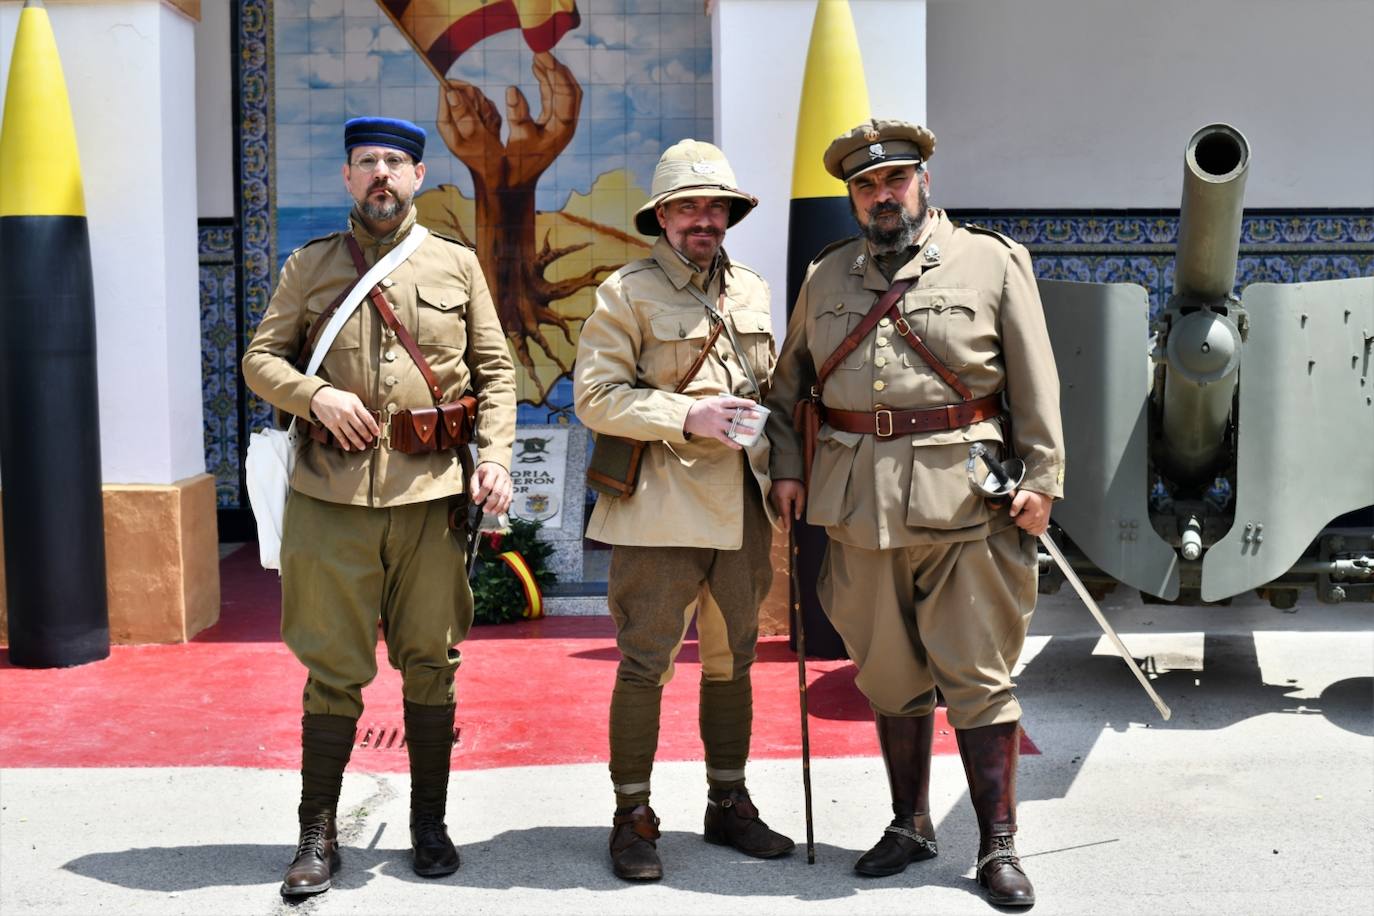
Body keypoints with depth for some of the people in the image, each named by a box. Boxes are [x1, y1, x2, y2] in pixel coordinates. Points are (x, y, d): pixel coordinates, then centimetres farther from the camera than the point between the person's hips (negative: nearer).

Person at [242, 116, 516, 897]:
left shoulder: (457, 265, 9)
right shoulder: (310, 266, 9)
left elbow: (496, 370, 9)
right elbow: (261, 358, 10)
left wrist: (497, 456, -4)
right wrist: (314, 395, -10)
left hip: (432, 491, 1)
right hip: (332, 493, 0)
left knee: (430, 664, 8)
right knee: (333, 670, 3)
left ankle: (430, 824, 23)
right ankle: (319, 836, 15)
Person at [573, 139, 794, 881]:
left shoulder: (751, 291, 14)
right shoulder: (627, 292, -4)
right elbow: (594, 395, -11)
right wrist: (688, 416, -19)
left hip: (742, 507, 6)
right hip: (659, 509, -6)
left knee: (732, 660, 14)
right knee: (645, 665, -1)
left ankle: (729, 805, 27)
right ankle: (632, 816, 13)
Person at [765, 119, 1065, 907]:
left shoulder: (993, 261, 3)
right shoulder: (826, 275, 13)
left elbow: (1036, 384, 0)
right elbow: (790, 381, 19)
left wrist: (1041, 479, -6)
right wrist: (787, 466, 7)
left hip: (964, 498, -3)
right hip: (859, 506, 4)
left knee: (979, 677, 0)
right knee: (890, 674, 13)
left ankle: (999, 845, 11)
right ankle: (911, 826, 28)